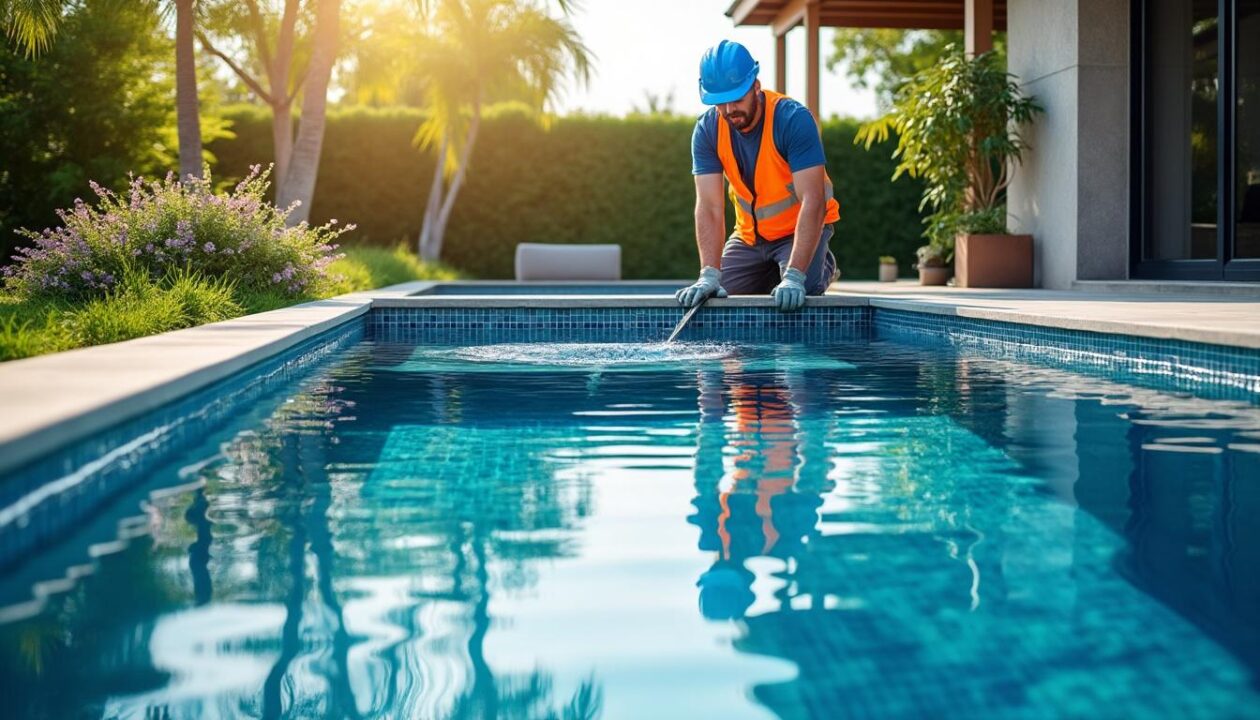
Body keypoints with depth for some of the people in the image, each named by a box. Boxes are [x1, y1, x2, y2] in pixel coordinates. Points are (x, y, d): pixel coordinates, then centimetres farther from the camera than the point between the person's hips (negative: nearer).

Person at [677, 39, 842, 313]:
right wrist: (709, 276, -35)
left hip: (802, 227, -4)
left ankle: (822, 267, 9)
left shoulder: (794, 119, -28)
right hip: (749, 235, 5)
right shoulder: (707, 130, -15)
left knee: (795, 298, -27)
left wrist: (793, 277, -43)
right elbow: (709, 207, -21)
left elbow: (813, 201, -34)